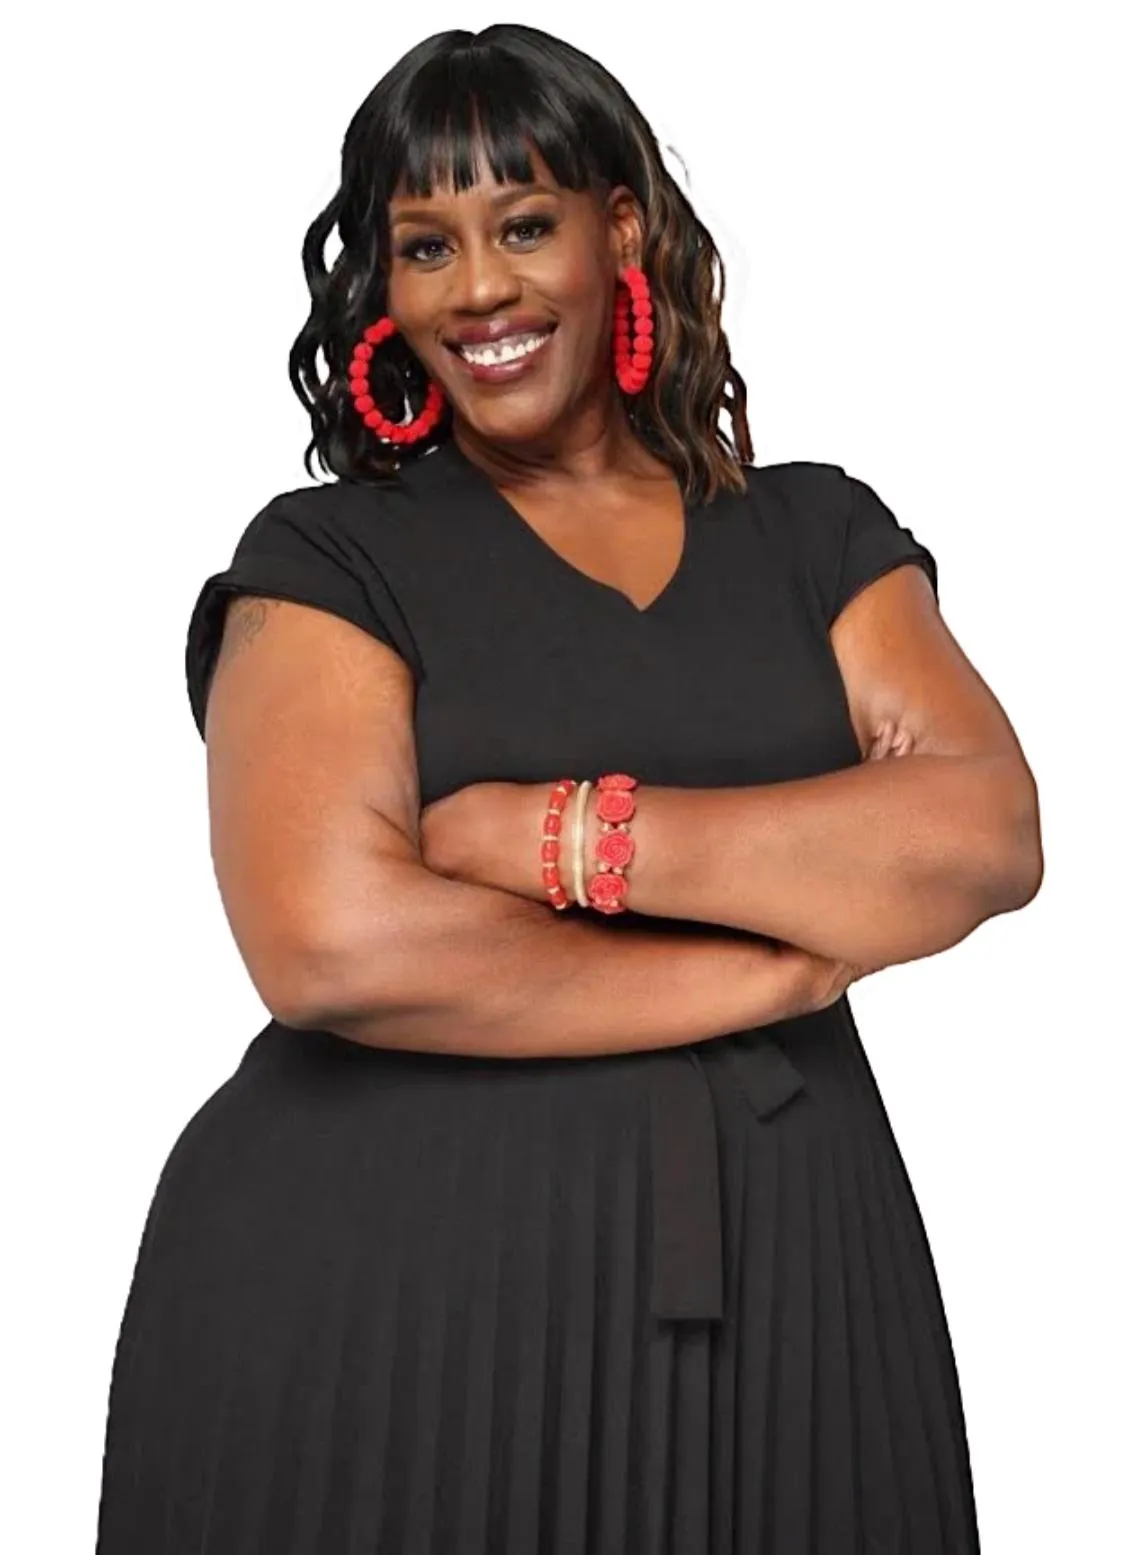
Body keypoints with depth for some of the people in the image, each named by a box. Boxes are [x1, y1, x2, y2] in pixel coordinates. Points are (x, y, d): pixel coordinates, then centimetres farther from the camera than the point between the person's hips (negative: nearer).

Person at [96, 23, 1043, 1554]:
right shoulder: (332, 558, 0)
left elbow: (991, 836, -7)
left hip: (781, 1276, 3)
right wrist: (789, 955, -10)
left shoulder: (816, 532, 8)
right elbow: (329, 940, -17)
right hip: (379, 1291, -2)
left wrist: (565, 836, -16)